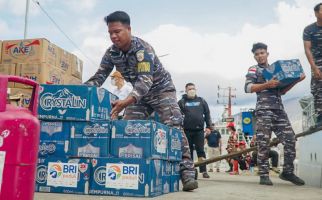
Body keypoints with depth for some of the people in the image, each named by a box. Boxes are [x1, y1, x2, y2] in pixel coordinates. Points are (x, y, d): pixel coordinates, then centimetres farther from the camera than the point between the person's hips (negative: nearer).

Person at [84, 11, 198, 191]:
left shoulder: (142, 49, -30)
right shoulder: (111, 53, -10)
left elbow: (146, 80, -42)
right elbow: (99, 76, -9)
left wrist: (127, 101, -59)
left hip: (161, 89, -6)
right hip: (140, 94, 6)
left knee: (173, 127, -19)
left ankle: (187, 172, -20)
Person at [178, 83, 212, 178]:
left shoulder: (201, 101, 12)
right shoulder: (182, 102, 5)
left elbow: (207, 114, 12)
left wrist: (208, 126, 5)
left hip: (199, 130, 1)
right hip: (187, 131, -1)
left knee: (201, 150, -1)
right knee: (189, 151, 6)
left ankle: (204, 171, 0)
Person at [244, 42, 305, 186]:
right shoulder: (253, 70, 7)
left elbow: (282, 91, 25)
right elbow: (248, 88, -9)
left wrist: (295, 80, 11)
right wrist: (267, 84, -20)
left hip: (279, 109, 5)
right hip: (264, 110, -5)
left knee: (290, 139, -1)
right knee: (263, 143, -7)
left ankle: (287, 172, 11)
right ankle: (264, 175, -1)